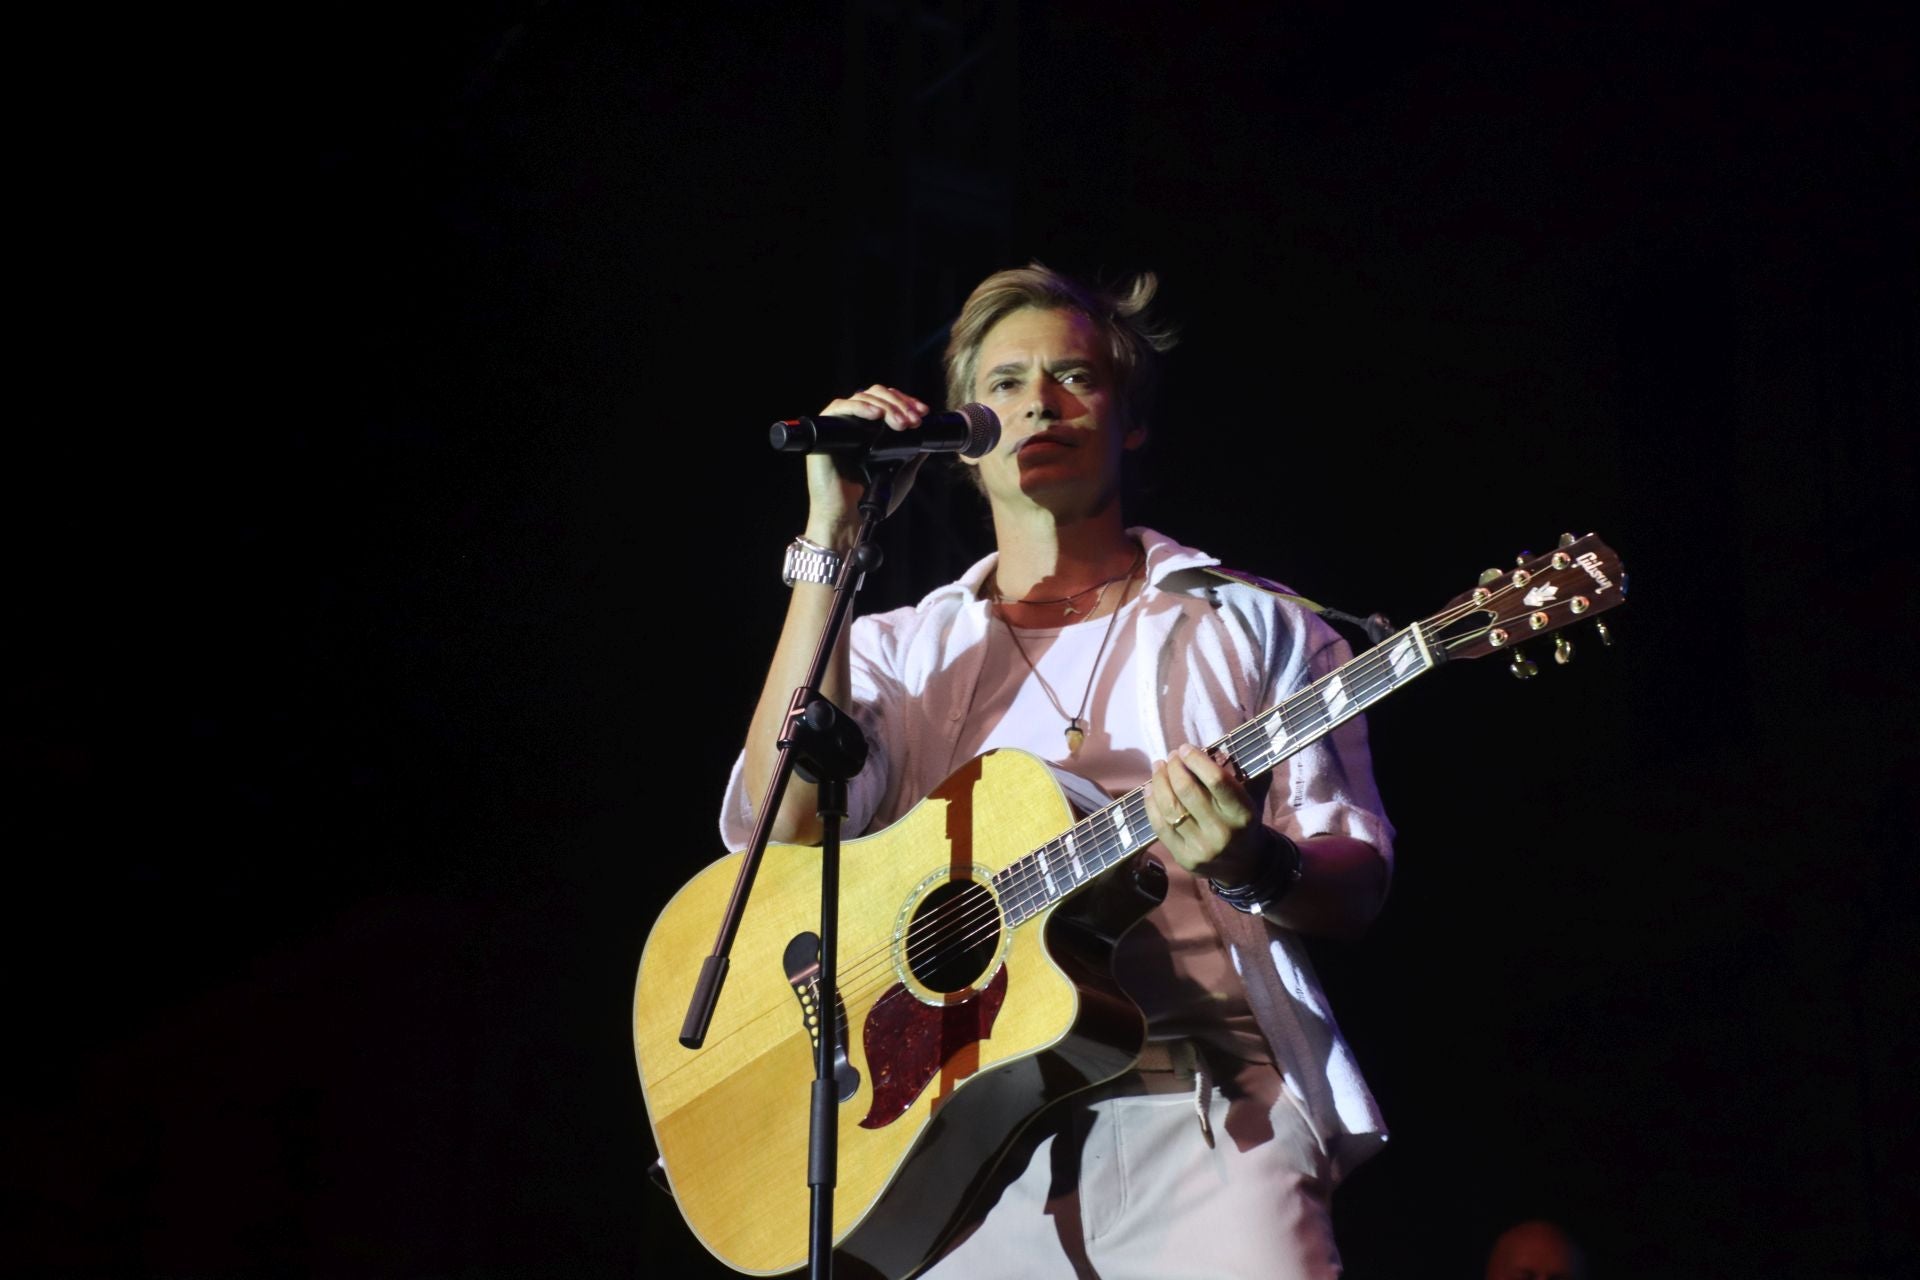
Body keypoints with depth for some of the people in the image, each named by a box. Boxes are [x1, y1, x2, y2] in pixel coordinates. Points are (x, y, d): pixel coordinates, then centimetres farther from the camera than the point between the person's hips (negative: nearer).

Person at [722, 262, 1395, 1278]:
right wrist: (828, 541, -3)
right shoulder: (900, 649, 15)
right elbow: (776, 833, -3)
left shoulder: (1249, 626, 13)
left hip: (1195, 1097, -1)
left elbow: (1357, 886, 8)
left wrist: (1251, 866, -16)